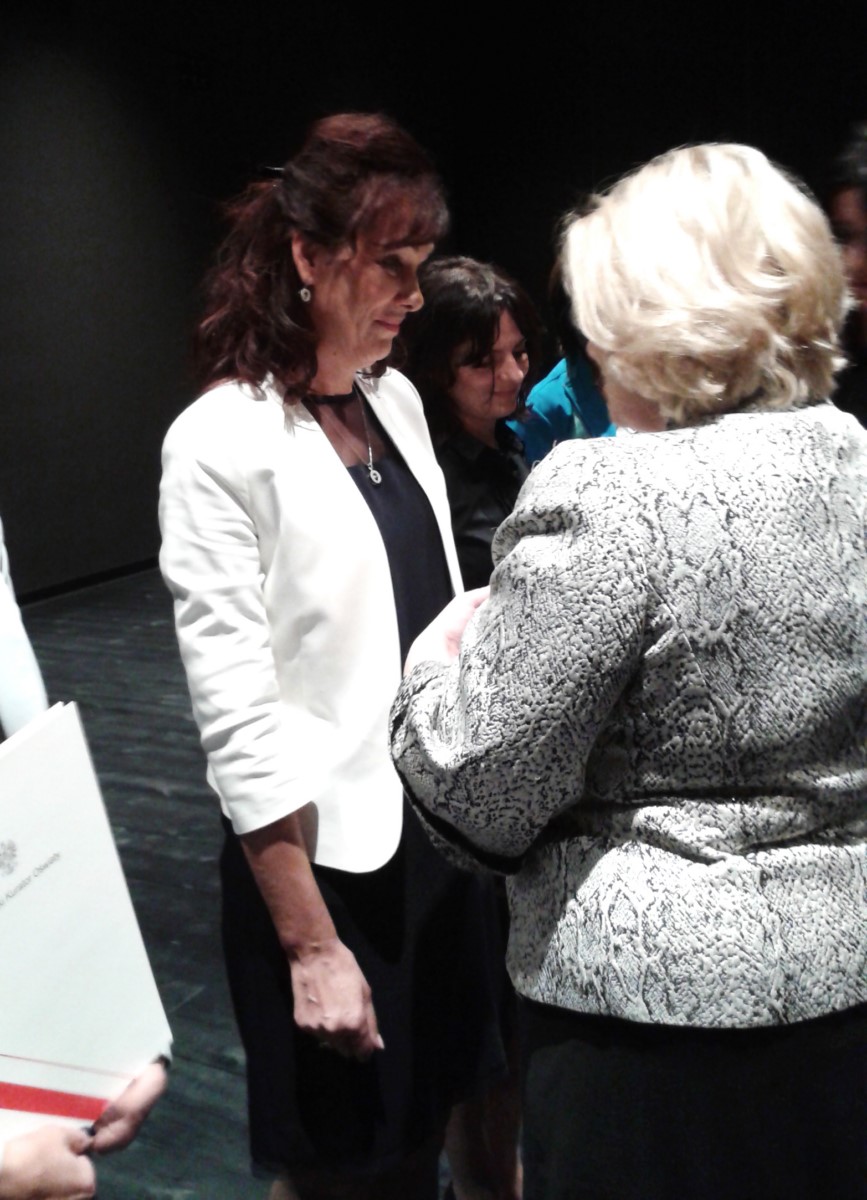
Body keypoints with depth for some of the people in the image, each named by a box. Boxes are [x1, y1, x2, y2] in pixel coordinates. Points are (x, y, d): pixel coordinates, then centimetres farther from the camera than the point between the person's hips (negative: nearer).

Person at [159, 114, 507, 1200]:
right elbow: (237, 718, -18)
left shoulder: (396, 401, 5)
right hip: (329, 856, -6)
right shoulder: (223, 444, -17)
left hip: (443, 832, 7)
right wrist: (311, 944, -17)